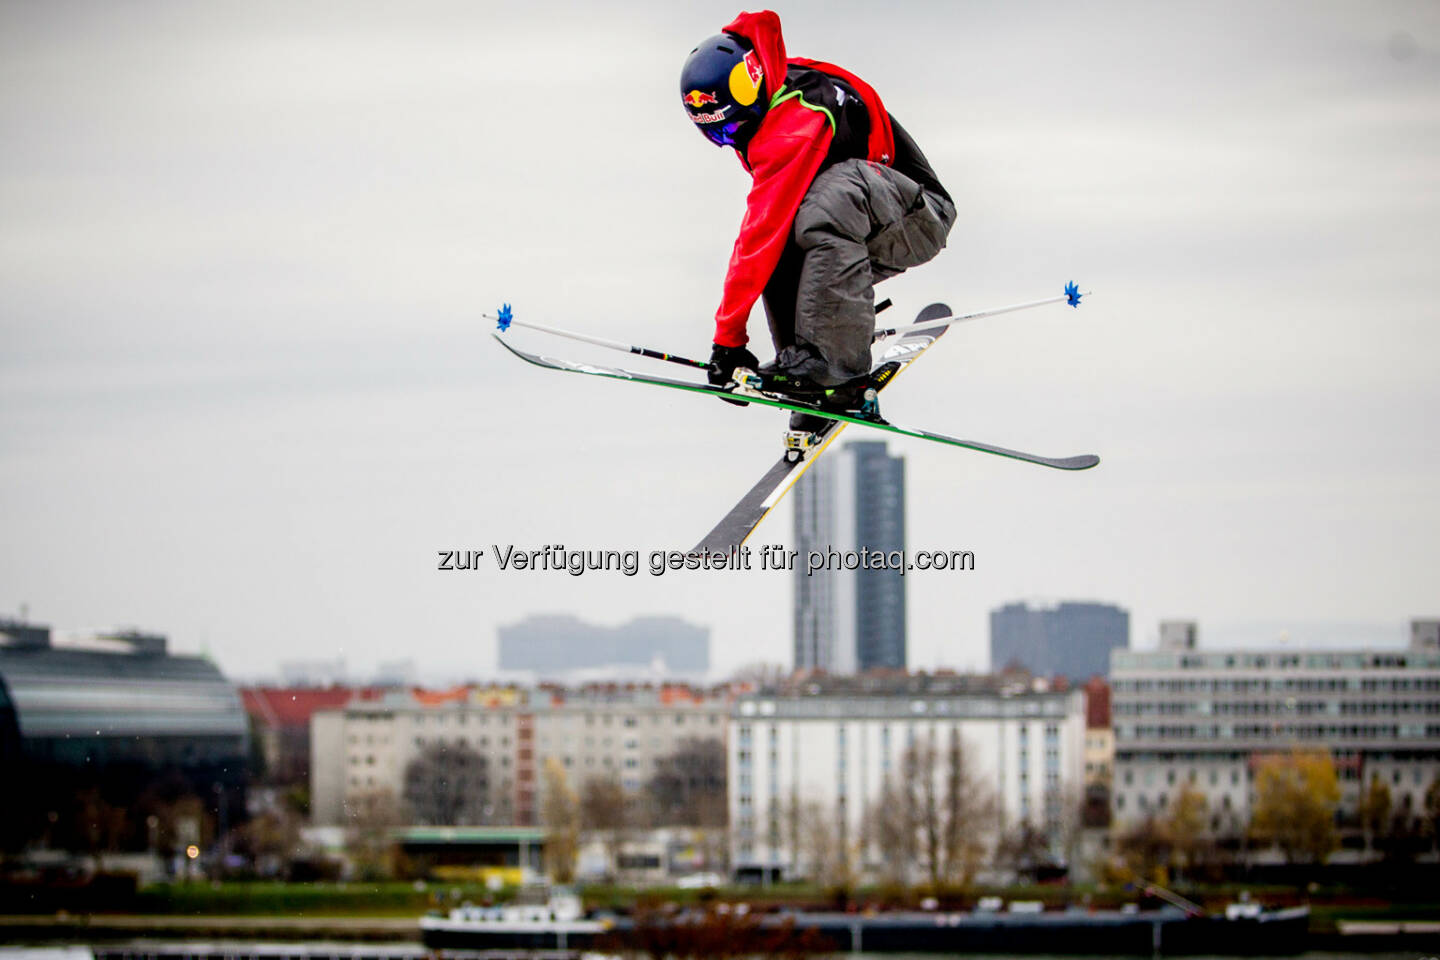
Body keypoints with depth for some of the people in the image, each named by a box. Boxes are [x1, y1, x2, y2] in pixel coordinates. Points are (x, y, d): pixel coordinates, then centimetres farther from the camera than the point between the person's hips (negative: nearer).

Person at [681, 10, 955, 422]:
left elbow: (763, 230, -28)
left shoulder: (796, 121, -25)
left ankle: (834, 362, -37)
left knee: (832, 195, -35)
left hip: (918, 214, -10)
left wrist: (728, 334, -28)